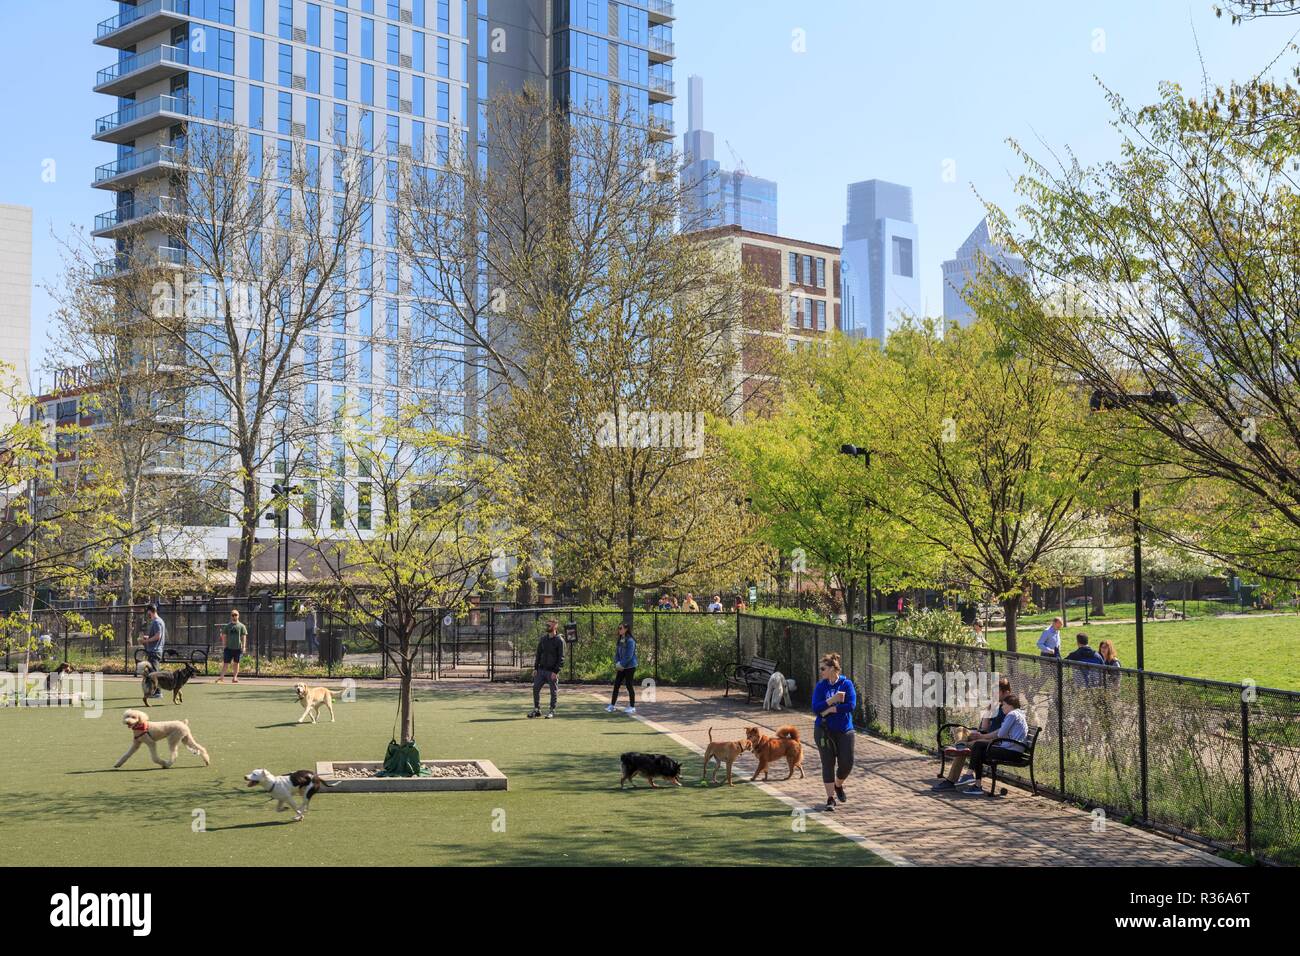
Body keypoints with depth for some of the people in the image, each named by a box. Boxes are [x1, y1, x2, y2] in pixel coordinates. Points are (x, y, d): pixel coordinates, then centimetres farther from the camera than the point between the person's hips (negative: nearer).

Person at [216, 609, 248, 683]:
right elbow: (225, 637, 10)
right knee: (225, 662, -5)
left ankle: (235, 677, 14)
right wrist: (224, 646, 3)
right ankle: (221, 677, -8)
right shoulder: (227, 626, 9)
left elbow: (244, 637, 2)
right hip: (229, 647, 1)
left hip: (238, 648, -1)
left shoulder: (241, 626, 4)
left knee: (236, 663, 7)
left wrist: (243, 646, -7)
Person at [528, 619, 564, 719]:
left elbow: (561, 658, -11)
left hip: (552, 672, -6)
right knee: (535, 689, 4)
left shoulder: (559, 640, -8)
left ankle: (552, 711, 13)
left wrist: (556, 672, -16)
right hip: (541, 669, 6)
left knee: (553, 692, 2)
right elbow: (538, 654, 14)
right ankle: (537, 709, 14)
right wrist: (535, 668, 6)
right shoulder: (543, 638, 10)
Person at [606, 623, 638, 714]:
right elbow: (617, 653, 11)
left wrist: (621, 665, -15)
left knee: (629, 686, -2)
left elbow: (629, 656, -18)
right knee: (616, 685, 5)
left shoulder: (630, 641, -14)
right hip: (621, 668, 7)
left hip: (629, 667, -7)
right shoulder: (619, 641, 9)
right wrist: (617, 663, -5)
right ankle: (612, 705, 11)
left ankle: (632, 707, 7)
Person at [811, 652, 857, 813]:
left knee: (847, 763, 0)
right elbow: (815, 708, -10)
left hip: (844, 730, 0)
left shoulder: (846, 684, -4)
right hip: (824, 730, 0)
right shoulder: (820, 686, 0)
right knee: (828, 764, -1)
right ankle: (830, 798, 7)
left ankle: (838, 786, 30)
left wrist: (831, 709, -15)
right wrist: (833, 700, -20)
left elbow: (851, 705, -16)